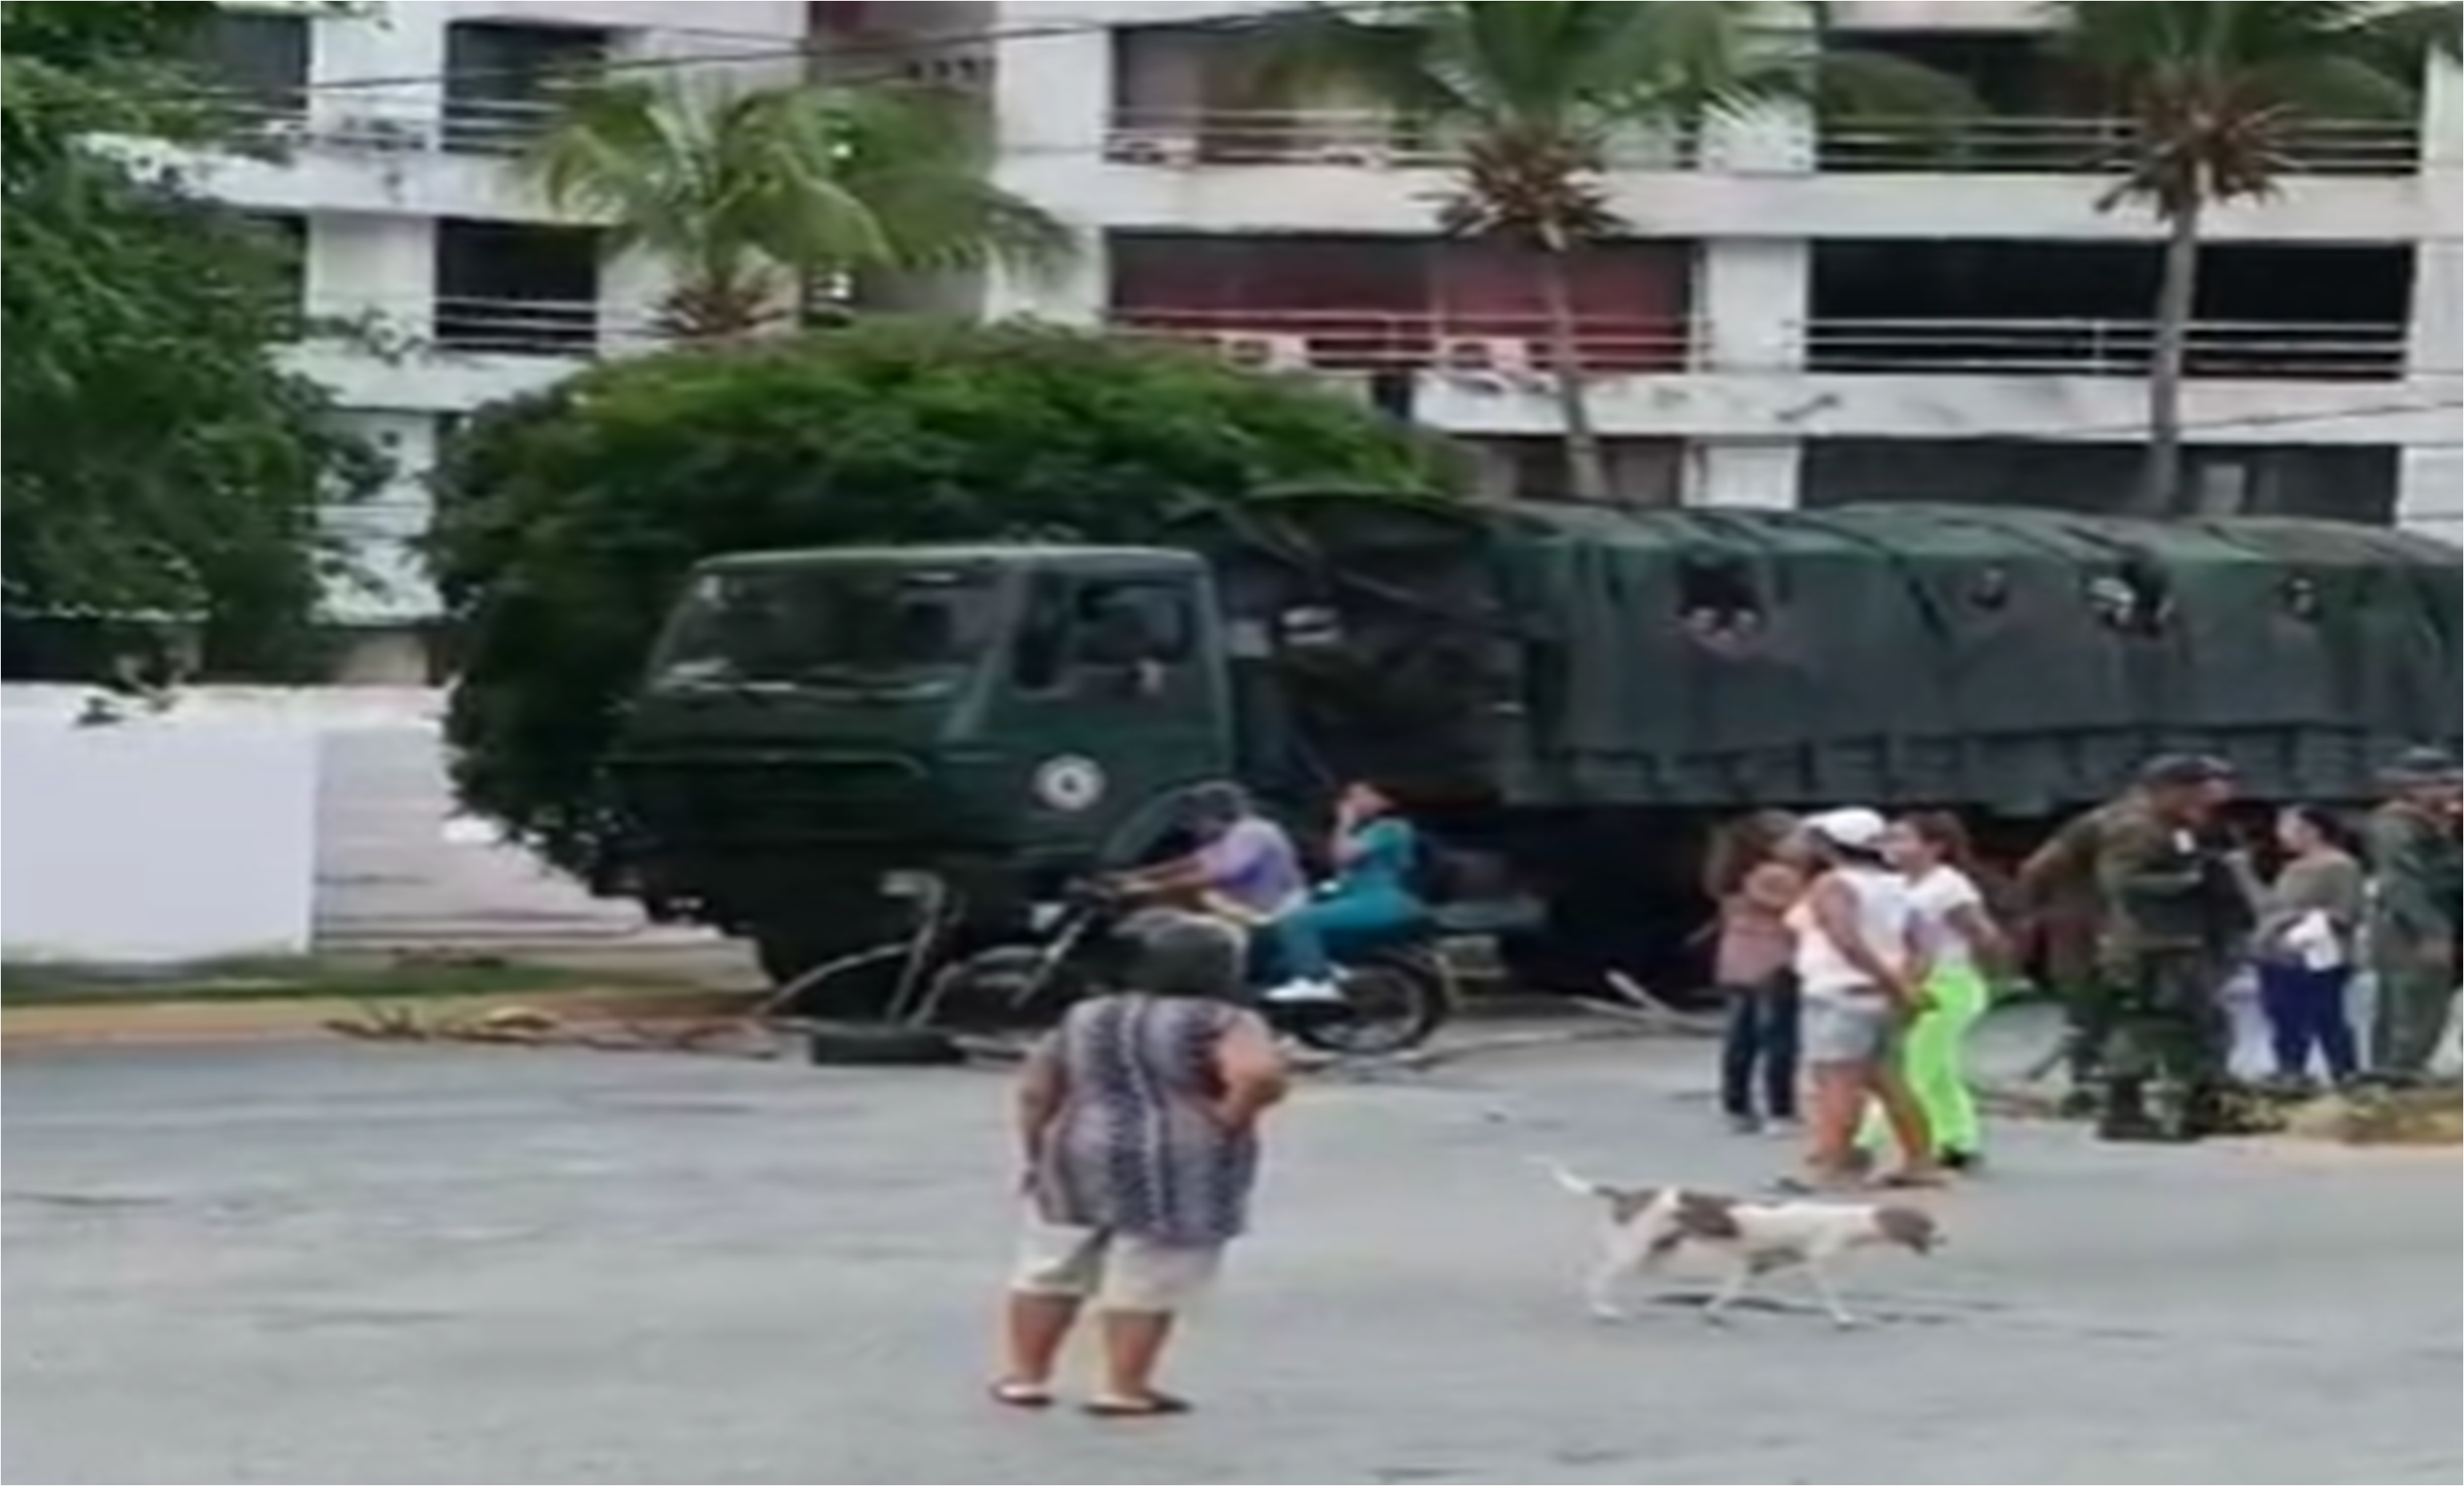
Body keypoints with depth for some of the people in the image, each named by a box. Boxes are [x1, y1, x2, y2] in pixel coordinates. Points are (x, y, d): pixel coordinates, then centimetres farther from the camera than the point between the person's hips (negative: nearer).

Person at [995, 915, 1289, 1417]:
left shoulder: (1083, 1018, 8)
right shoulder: (1223, 1023, -8)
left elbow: (1035, 1092, 8)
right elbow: (1260, 1074, -24)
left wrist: (1038, 1155, 16)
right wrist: (1231, 1119, -10)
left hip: (1080, 1163, 5)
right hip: (1179, 1173, -5)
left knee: (1051, 1272, 14)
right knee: (1148, 1282, 0)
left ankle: (1025, 1376, 15)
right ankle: (1124, 1389, -1)